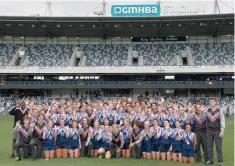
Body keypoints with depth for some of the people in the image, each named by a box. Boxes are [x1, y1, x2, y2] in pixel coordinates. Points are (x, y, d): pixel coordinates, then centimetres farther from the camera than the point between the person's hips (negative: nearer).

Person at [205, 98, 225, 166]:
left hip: (217, 131, -3)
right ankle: (210, 160, 17)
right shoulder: (207, 111, 3)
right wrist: (206, 129, 7)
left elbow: (222, 121, -4)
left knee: (218, 147, -1)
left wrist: (222, 132, -9)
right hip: (209, 131, 3)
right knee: (209, 146, 7)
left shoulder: (220, 111, -4)